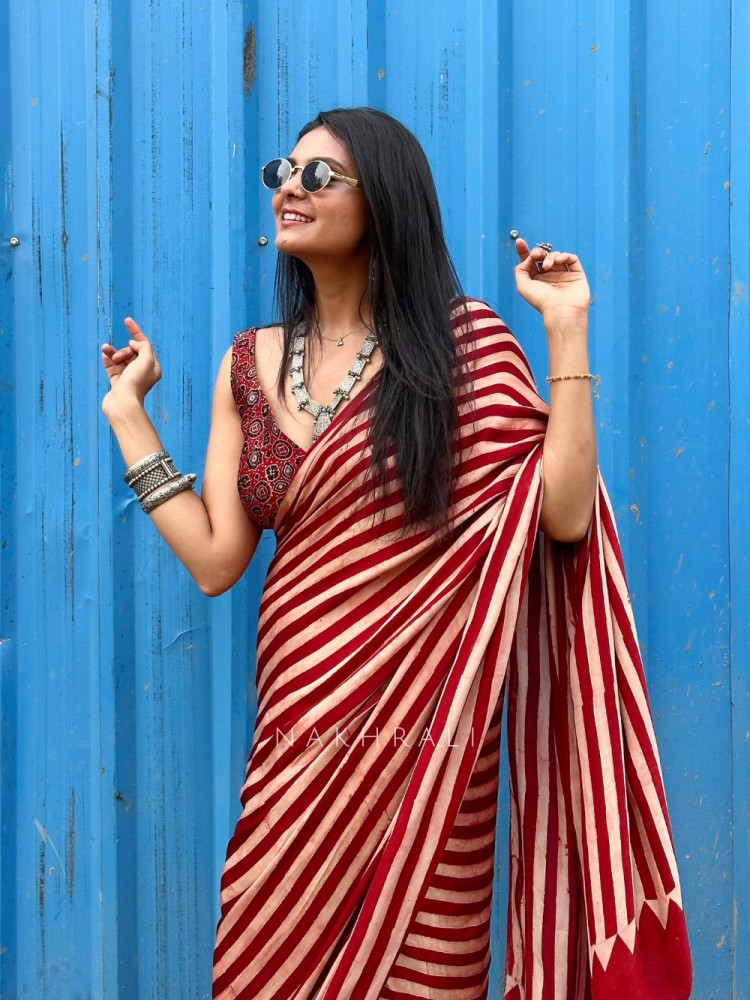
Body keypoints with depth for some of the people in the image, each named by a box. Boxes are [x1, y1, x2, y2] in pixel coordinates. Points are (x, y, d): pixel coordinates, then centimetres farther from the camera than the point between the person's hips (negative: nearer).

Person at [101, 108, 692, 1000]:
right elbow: (215, 560, 2)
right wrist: (128, 409, 8)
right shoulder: (250, 364, 8)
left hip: (423, 728, -4)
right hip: (301, 725, 4)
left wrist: (566, 332, -15)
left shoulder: (461, 344, -3)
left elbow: (563, 516, -14)